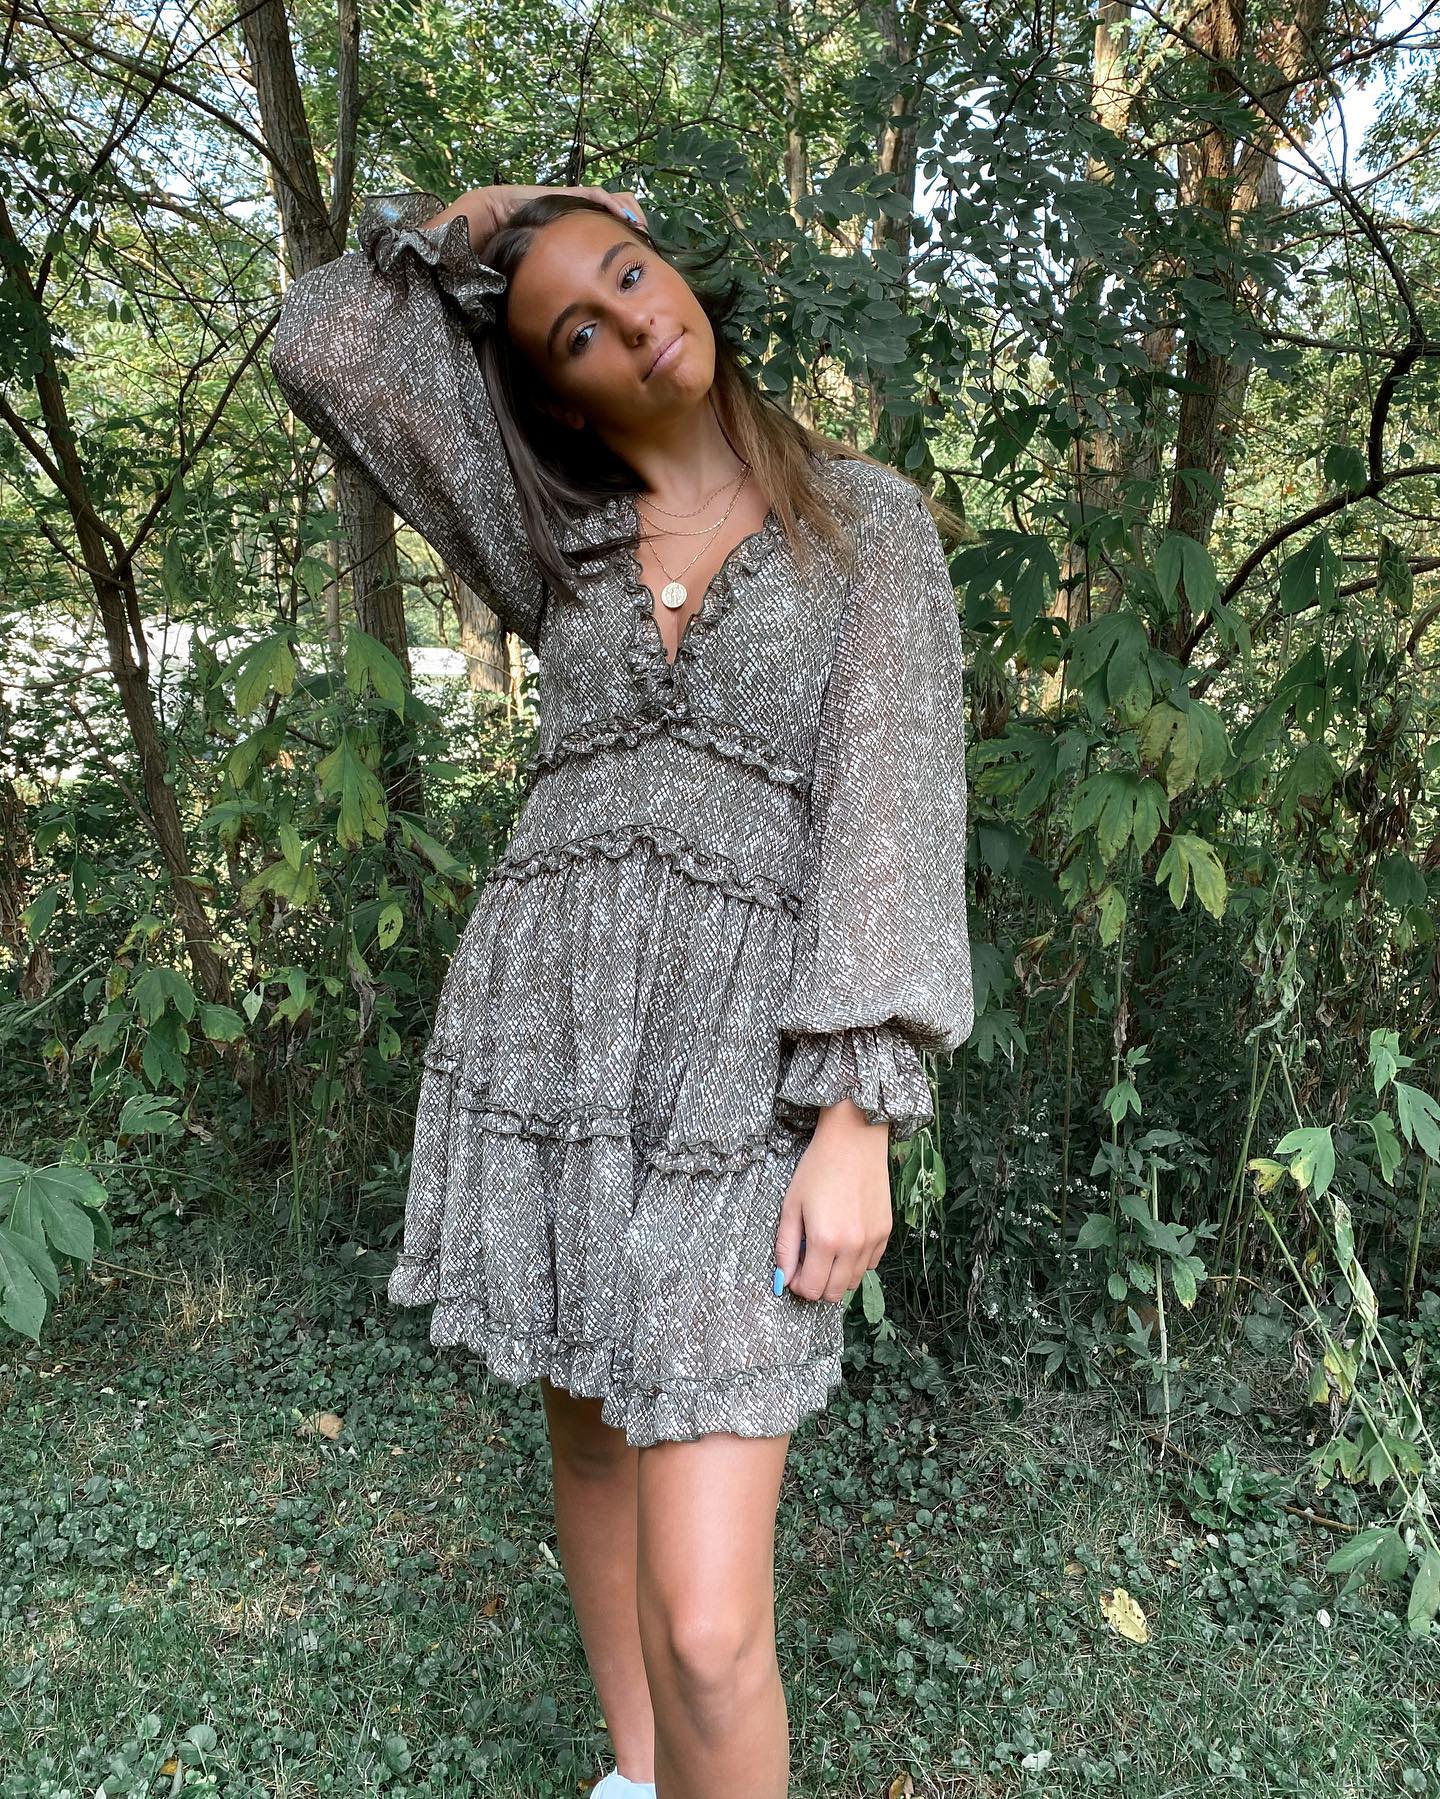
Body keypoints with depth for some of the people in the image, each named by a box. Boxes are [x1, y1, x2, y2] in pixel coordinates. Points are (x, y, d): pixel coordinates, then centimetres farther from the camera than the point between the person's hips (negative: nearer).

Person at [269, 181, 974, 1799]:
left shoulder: (868, 518, 4)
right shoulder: (564, 544, 14)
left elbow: (890, 805, -7)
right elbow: (320, 349, 13)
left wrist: (859, 1115, -14)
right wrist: (467, 219, 18)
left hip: (742, 1074, -4)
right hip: (541, 1032, 4)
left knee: (707, 1626, -7)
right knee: (594, 1437, 20)